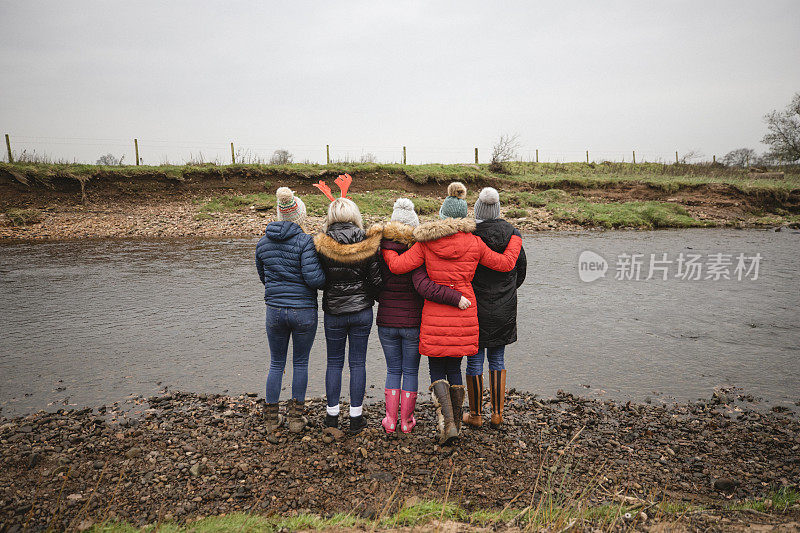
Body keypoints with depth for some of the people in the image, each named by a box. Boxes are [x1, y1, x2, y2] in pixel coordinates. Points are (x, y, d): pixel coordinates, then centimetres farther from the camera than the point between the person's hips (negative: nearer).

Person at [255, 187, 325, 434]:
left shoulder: (263, 243, 3)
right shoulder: (305, 241, -13)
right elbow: (314, 278, -21)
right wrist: (328, 270, -2)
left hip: (274, 310, 4)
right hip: (304, 311, -3)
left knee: (276, 363, 16)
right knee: (300, 363, 13)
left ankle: (272, 417, 25)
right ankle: (296, 417, 22)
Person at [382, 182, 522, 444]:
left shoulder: (426, 243, -6)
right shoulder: (474, 243, 0)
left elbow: (398, 265, -9)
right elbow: (506, 263, 8)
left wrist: (384, 247, 11)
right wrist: (515, 240, 27)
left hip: (435, 314, -2)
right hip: (464, 312, 3)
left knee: (437, 371, 8)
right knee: (454, 369, 17)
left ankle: (447, 422, -6)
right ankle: (456, 421, 26)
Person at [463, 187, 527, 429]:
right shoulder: (513, 234, -2)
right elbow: (521, 270, 8)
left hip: (476, 308, -3)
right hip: (505, 310, 3)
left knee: (474, 361, 8)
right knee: (497, 360, 16)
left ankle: (475, 415, 19)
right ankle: (497, 414, 21)